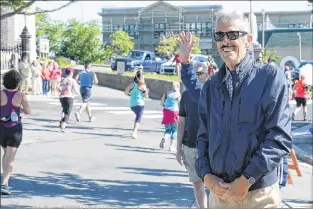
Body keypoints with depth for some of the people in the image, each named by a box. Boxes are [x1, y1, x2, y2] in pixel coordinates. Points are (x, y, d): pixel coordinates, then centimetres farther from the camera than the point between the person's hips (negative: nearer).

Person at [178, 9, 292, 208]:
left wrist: (247, 179, -16)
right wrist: (206, 175, -4)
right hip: (219, 191, 5)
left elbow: (280, 137, -12)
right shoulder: (211, 86, 10)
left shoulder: (270, 76, -6)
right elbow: (204, 136, 13)